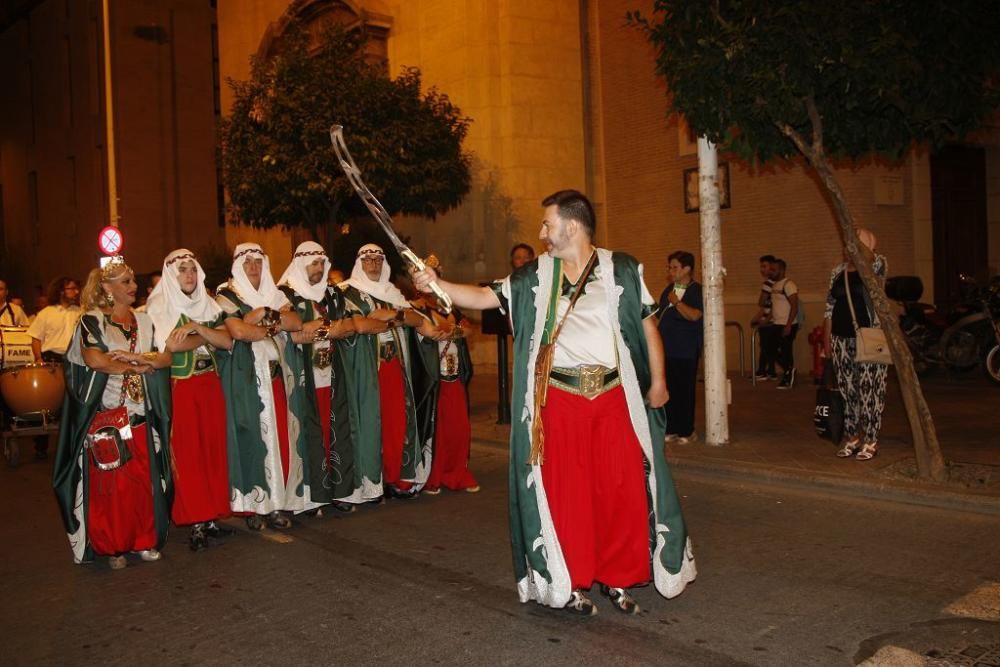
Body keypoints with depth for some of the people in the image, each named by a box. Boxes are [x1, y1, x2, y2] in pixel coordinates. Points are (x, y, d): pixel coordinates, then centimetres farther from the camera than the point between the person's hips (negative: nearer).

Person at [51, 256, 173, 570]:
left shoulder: (144, 321, 14)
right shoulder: (92, 320, 0)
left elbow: (166, 357, 4)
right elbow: (94, 359, -16)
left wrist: (137, 356, -13)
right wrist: (137, 366, -8)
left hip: (140, 416, 4)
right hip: (105, 417, -4)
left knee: (144, 481, 4)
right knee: (108, 483, -1)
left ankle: (143, 540, 15)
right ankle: (112, 546, 10)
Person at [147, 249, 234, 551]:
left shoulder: (208, 305, 12)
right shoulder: (160, 307, -1)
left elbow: (227, 341, -1)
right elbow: (172, 344, -17)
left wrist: (196, 328, -14)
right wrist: (208, 335, -6)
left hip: (211, 384, 4)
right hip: (181, 387, -4)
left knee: (214, 447, 4)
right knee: (187, 452, -3)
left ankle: (212, 515, 13)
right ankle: (195, 521, 4)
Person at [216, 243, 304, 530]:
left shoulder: (275, 294, 17)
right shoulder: (227, 295, 2)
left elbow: (297, 323, 1)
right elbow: (238, 330, -16)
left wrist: (264, 314, -10)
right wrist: (275, 326, -6)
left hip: (278, 375, 4)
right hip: (248, 376, -4)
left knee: (281, 438, 1)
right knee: (252, 439, -5)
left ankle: (276, 503, 9)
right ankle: (253, 505, 3)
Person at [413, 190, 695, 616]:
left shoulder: (621, 269, 2)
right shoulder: (535, 276, 7)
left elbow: (647, 324, 7)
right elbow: (485, 297, 4)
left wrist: (657, 381, 6)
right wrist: (436, 284, -9)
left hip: (614, 396, 0)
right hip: (558, 399, 1)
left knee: (621, 489, 4)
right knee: (564, 492, 4)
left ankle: (618, 579, 22)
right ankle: (571, 582, 18)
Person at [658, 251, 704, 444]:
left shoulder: (698, 291, -5)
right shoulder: (669, 290, 15)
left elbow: (695, 315, -19)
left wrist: (676, 302, -15)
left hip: (686, 350, -6)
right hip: (666, 348, 6)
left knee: (684, 390, -1)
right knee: (668, 389, 6)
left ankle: (686, 431, 9)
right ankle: (671, 429, 15)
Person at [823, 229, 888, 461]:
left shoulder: (876, 265, -1)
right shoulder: (838, 271, 12)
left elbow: (869, 259, -28)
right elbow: (829, 307, 12)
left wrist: (860, 235, -17)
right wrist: (826, 339, 8)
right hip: (841, 339, 5)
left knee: (869, 390, -2)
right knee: (847, 390, 9)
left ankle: (870, 440, 7)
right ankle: (852, 437, 19)